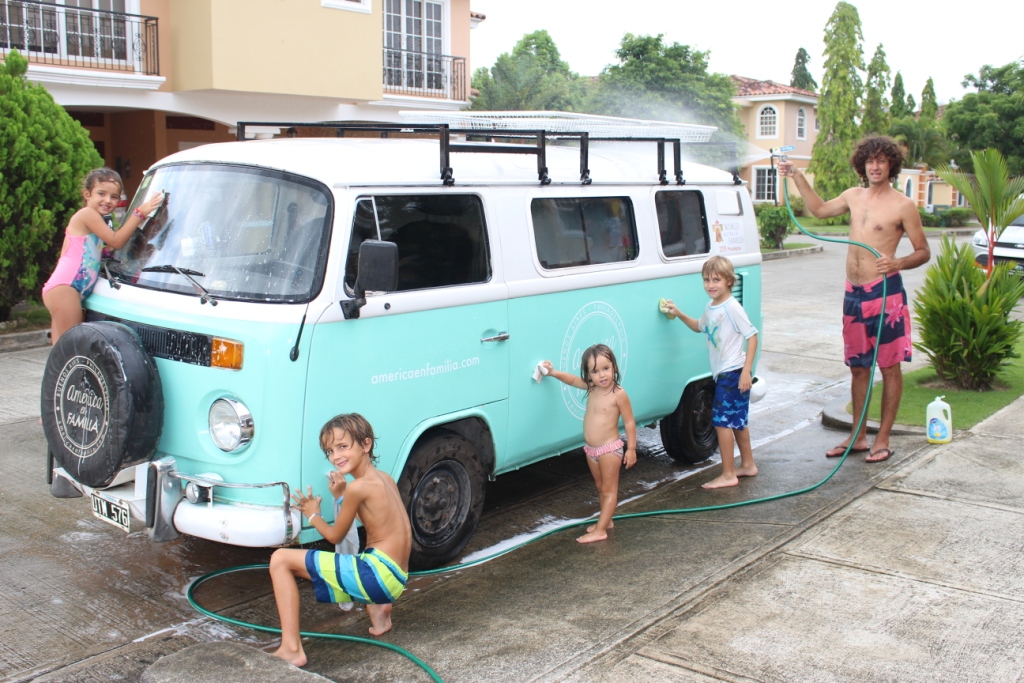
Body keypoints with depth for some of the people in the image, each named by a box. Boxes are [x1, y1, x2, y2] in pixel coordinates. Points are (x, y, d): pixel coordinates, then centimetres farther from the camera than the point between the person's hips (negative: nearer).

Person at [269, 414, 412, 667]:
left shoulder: (359, 486, -13)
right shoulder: (386, 479, 11)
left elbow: (335, 536, -2)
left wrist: (313, 515, 16)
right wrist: (342, 496, 16)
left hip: (378, 574, -9)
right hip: (396, 578, 9)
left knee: (281, 559, -7)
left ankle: (291, 649, -11)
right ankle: (377, 608, 21)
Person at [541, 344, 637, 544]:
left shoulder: (618, 394, -18)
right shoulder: (591, 388, 0)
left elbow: (629, 422, -14)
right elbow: (572, 380, 16)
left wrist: (631, 448, -14)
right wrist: (554, 373, 0)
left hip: (609, 449, -7)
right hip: (591, 450, 7)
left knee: (609, 490, 2)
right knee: (601, 488, 20)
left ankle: (600, 530, 1)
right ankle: (606, 520, 34)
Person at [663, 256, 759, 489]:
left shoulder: (732, 307, -17)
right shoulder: (710, 307, 9)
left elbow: (752, 336, -18)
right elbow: (700, 327, 29)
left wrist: (746, 371, -23)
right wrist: (680, 315, 14)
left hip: (734, 373, -9)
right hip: (722, 373, 9)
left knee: (721, 421, -7)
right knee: (737, 421, 18)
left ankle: (728, 475, 0)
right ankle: (748, 465, 32)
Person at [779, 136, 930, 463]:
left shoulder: (902, 205, -6)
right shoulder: (854, 196, 11)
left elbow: (923, 251, -4)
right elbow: (820, 209, 28)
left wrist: (896, 263, -23)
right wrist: (797, 177, 23)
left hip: (885, 292, -6)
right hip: (853, 293, 6)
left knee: (889, 367, 1)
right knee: (858, 367, 13)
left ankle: (882, 440, 9)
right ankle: (857, 436, 23)